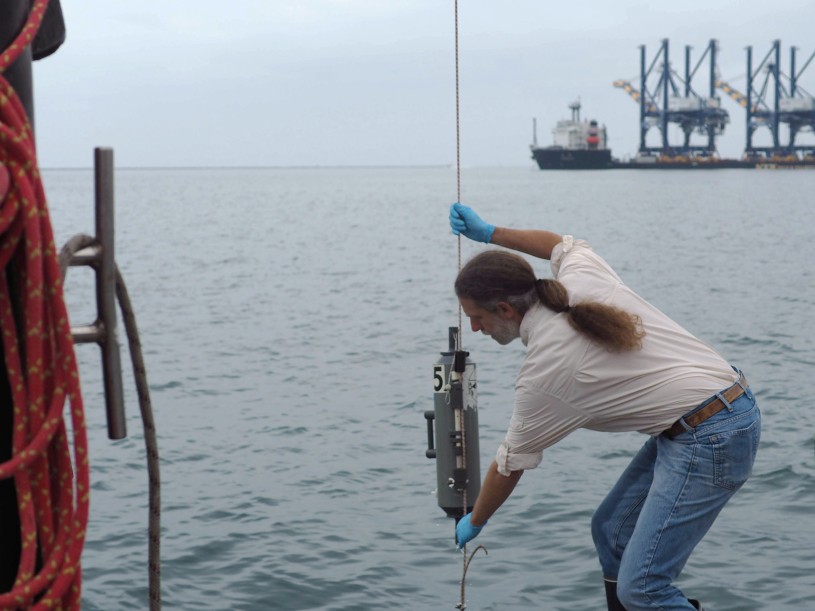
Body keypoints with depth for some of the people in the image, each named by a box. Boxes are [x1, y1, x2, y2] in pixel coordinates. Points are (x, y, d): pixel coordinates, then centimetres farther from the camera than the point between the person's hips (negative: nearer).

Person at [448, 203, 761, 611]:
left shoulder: (544, 370, -17)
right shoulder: (580, 277, 0)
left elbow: (509, 467, -2)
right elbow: (564, 243, 28)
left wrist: (474, 522, 16)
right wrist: (490, 234, 28)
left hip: (710, 441, -10)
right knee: (611, 531, 16)